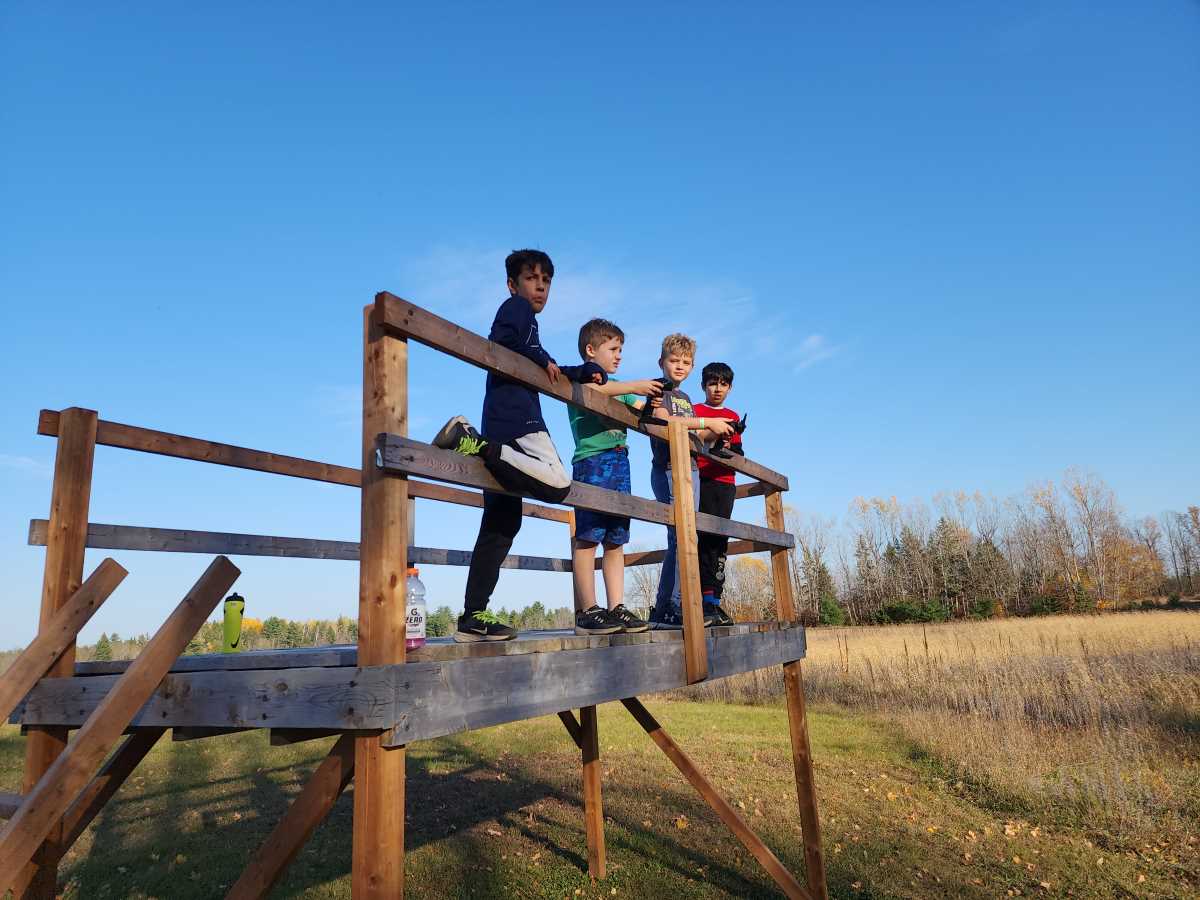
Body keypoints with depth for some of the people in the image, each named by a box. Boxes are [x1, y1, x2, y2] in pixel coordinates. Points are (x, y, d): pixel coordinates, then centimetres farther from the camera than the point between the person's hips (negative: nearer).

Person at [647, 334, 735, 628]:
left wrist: (716, 432, 3)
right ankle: (677, 606, -11)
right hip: (668, 470, -8)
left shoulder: (685, 397, 24)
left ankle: (663, 609, 10)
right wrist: (707, 422, -19)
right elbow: (662, 420, -19)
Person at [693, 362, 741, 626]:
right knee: (707, 536, -12)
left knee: (720, 539, 1)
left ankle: (713, 598, 4)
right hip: (702, 480, -4)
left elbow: (739, 453, 14)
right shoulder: (694, 411, 9)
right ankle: (708, 598, -11)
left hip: (725, 482, 4)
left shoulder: (733, 416, 21)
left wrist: (728, 446, -7)